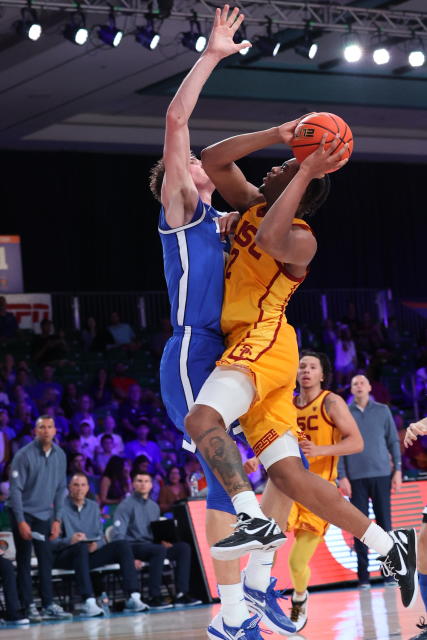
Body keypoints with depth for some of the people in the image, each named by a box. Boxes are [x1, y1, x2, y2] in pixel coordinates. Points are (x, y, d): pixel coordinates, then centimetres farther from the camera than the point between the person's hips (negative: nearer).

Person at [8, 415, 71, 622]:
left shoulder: (59, 455, 2)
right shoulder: (24, 455, -14)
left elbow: (60, 489, 8)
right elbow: (16, 489, -13)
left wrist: (57, 519, 4)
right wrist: (21, 521, -15)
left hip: (44, 513, 5)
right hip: (23, 512, -5)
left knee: (46, 559, 3)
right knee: (24, 560, -2)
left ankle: (48, 605, 5)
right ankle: (29, 607, 0)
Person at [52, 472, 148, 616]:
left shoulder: (93, 507, 19)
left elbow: (100, 536, 14)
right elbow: (52, 541, -9)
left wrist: (96, 544, -9)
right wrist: (70, 540, -27)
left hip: (89, 555, 6)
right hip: (65, 557, -6)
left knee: (122, 545, -15)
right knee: (81, 547, -39)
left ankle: (133, 597, -26)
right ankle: (88, 602, -51)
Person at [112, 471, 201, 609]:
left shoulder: (154, 507, 21)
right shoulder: (127, 505, -2)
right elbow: (119, 534, -11)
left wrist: (162, 541, 3)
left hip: (150, 545, 7)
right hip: (133, 546, -7)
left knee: (184, 547, -14)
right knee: (159, 550, -36)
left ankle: (181, 594, -22)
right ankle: (154, 598, -35)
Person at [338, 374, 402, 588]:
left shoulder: (382, 411, 10)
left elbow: (393, 441, 9)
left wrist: (397, 470, 1)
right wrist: (342, 476, -3)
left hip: (381, 475, 1)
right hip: (356, 478, 0)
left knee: (385, 523, -1)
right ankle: (363, 576, 1)